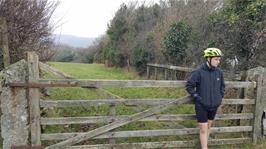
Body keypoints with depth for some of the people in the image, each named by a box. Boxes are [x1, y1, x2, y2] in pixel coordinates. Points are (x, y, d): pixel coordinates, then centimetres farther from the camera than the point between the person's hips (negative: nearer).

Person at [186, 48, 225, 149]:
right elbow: (189, 86, -11)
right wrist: (197, 97, -13)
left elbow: (222, 86, 16)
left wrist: (220, 97, 8)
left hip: (214, 106, 5)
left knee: (208, 127, 18)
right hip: (202, 106, -5)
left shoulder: (219, 72, -1)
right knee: (203, 130, 1)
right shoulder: (199, 72, -16)